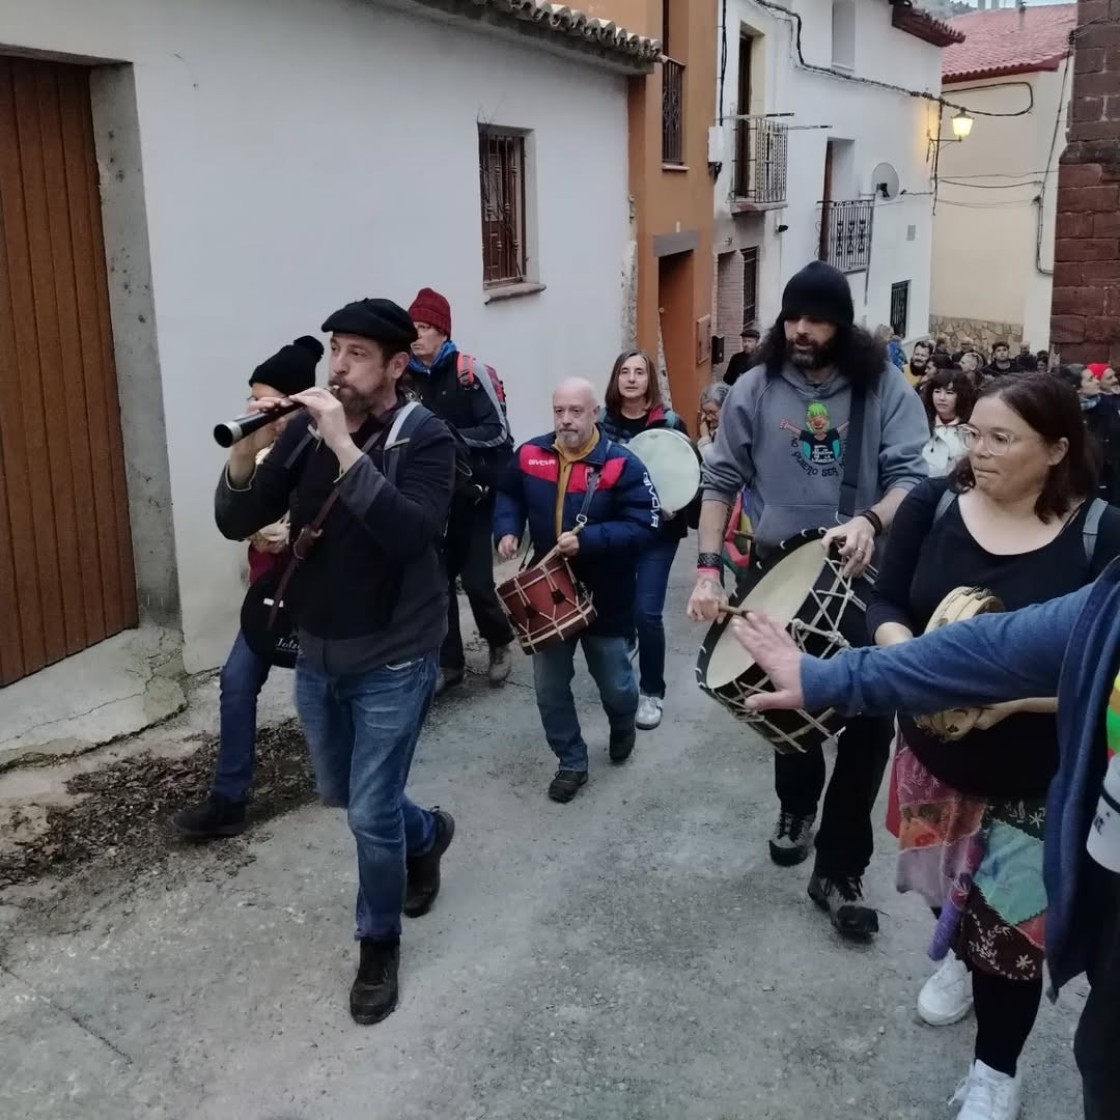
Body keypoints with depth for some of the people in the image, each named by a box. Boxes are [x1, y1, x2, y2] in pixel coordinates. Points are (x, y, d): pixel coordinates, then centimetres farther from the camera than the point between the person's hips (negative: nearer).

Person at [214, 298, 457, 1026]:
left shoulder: (425, 437, -15)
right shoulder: (306, 430, -2)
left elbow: (411, 535, -32)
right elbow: (236, 523, -5)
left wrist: (346, 450, -35)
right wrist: (248, 450, -23)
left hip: (394, 662, -6)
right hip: (318, 656, 6)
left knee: (371, 813, 0)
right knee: (342, 795, 22)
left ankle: (380, 945, 26)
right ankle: (427, 833, 52)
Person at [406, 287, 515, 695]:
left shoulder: (469, 372, -11)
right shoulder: (407, 379, 3)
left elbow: (498, 432, -12)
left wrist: (451, 435, -22)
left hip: (474, 493, -4)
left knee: (475, 580, -3)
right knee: (437, 580, 5)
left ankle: (500, 642, 25)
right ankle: (449, 663, 19)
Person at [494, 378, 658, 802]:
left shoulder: (621, 465, -17)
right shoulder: (529, 455, -4)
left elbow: (645, 528, -21)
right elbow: (508, 495, 15)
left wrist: (587, 541, -30)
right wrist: (508, 529, -6)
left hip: (605, 599, -3)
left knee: (615, 685, 15)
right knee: (550, 689, 9)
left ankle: (623, 727, 49)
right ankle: (572, 763, 28)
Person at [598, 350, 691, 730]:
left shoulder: (670, 423, -6)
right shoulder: (601, 422, -2)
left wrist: (677, 507, -17)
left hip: (658, 530, -2)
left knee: (647, 611, -6)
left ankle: (652, 692, 12)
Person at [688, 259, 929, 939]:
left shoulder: (884, 386, -6)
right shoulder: (757, 389, -2)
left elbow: (911, 476, -13)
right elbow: (721, 482, 1)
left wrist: (870, 522, -34)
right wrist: (709, 568, -9)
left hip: (864, 577, -1)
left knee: (869, 720, -5)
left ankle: (839, 870, 9)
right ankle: (797, 807, 46)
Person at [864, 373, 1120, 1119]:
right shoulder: (934, 505, -10)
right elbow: (884, 607, -4)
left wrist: (1015, 695, -30)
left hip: (1039, 778, -3)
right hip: (933, 746, 3)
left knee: (1009, 922, 9)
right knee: (946, 882, 25)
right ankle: (959, 956, 60)